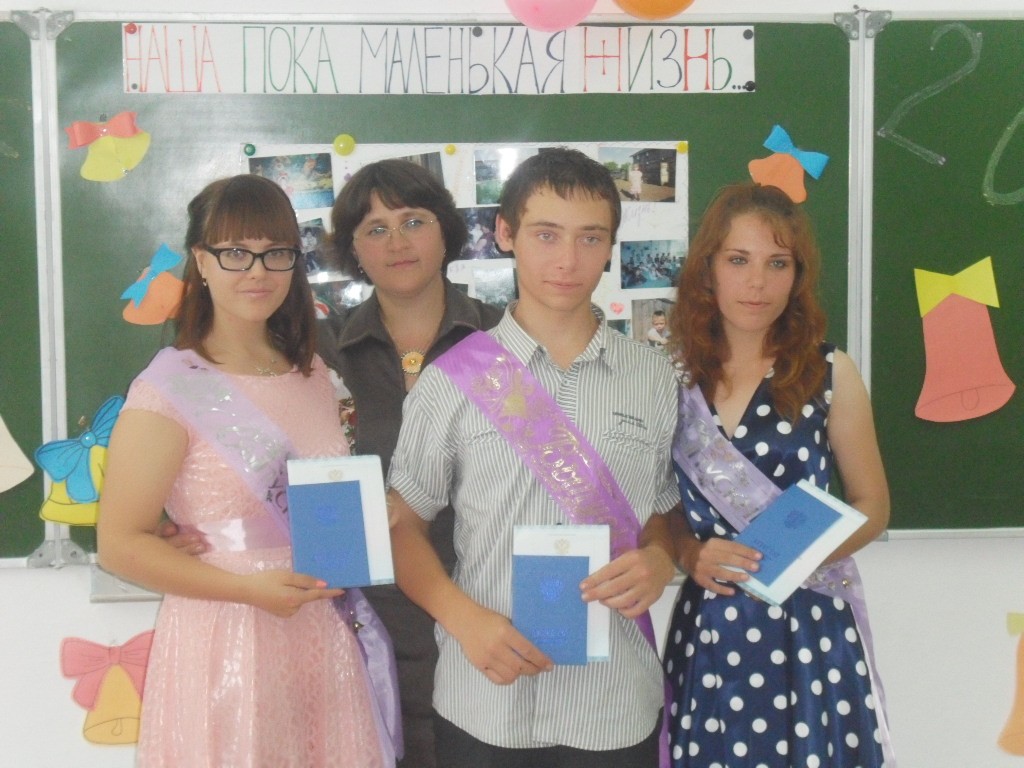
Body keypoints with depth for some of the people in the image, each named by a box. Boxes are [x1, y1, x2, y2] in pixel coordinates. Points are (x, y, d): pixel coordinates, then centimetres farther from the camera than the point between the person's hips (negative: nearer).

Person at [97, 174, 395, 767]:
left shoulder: (314, 373, 8)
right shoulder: (168, 391, -11)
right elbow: (120, 544, -12)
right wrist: (249, 589, -20)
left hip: (327, 636, 6)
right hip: (226, 642, -5)